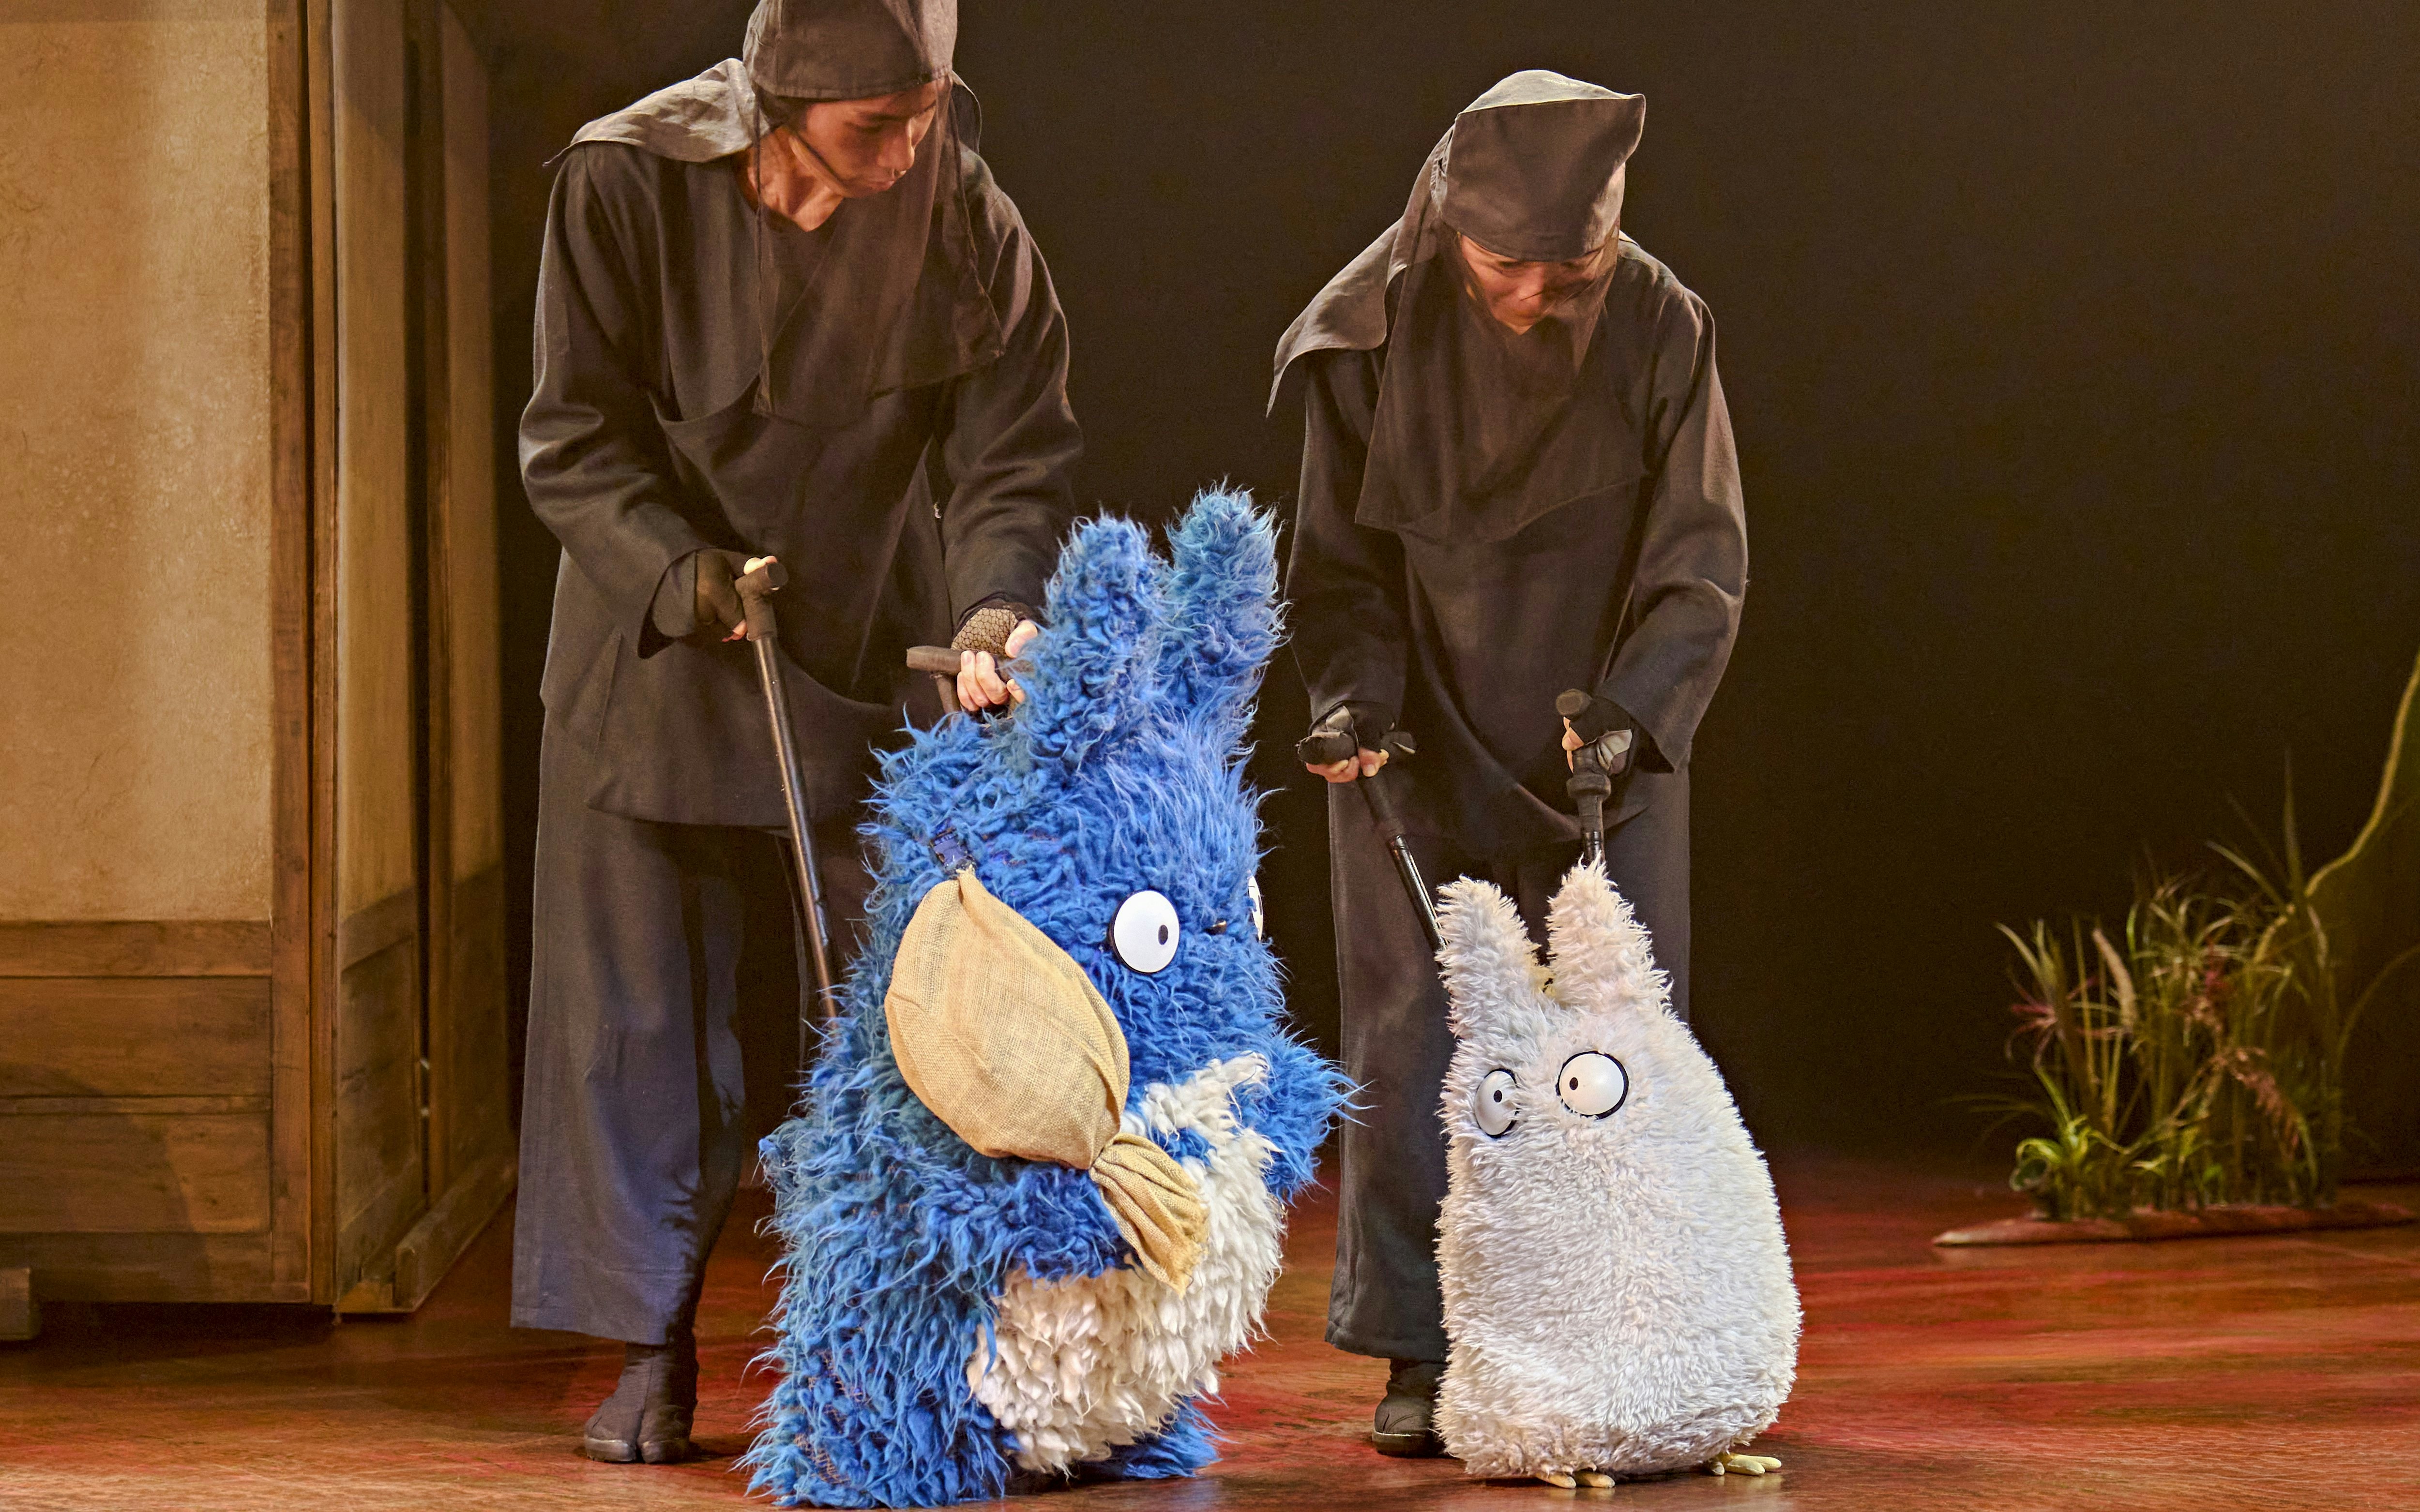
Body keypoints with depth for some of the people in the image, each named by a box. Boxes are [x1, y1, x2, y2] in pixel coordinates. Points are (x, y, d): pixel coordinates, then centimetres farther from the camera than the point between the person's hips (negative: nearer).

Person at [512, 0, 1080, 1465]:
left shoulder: (967, 219, -11)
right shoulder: (627, 186, -14)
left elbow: (1012, 459, -10)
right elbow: (574, 441, -11)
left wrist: (997, 605, -29)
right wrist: (687, 579, -26)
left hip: (877, 669, 1)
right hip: (656, 661, -1)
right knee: (644, 1008, 2)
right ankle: (654, 1352, 14)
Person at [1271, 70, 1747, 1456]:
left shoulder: (1662, 330, -8)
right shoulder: (1378, 335, -7)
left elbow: (1701, 564, -6)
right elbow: (1342, 555, 1)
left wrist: (1632, 710, -20)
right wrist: (1355, 693, -15)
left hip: (1600, 753, 0)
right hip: (1420, 752, 0)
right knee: (1411, 1051, -2)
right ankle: (1421, 1359, 6)